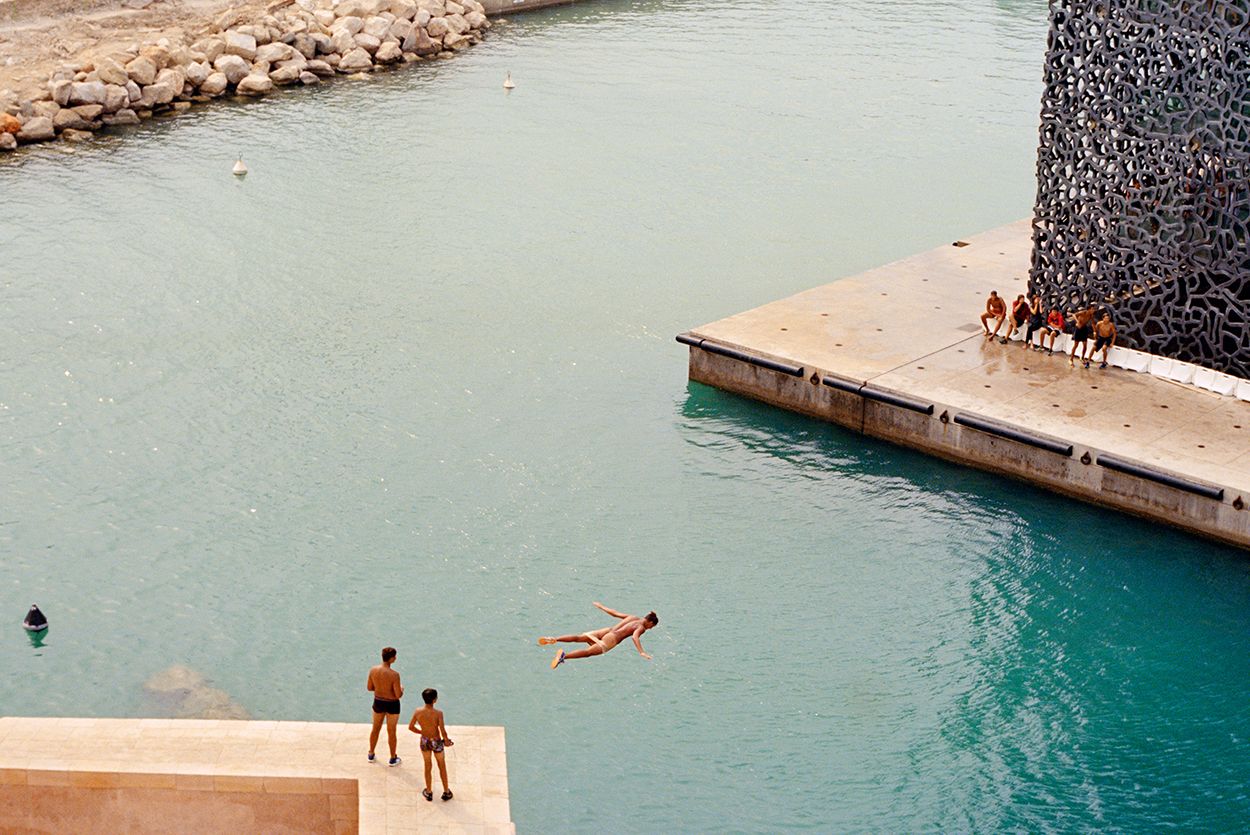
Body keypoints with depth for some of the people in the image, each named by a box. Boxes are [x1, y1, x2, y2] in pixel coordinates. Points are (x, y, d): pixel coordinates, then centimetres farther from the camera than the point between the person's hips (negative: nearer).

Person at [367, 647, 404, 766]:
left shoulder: (373, 670, -14)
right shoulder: (394, 674, -28)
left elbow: (369, 688, -1)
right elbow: (398, 695, -23)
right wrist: (401, 688, -1)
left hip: (378, 702, 4)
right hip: (392, 704, -4)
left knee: (376, 729, 24)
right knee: (391, 732, 14)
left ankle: (371, 755, 39)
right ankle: (393, 759, 29)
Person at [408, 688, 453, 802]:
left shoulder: (417, 712, -16)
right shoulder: (438, 713, -27)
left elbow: (411, 727, -5)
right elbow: (443, 731, -23)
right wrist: (446, 741, -2)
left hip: (424, 741, 3)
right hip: (436, 742, -3)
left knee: (427, 767, 23)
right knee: (442, 766, 20)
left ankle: (429, 792, 36)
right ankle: (446, 792, 34)